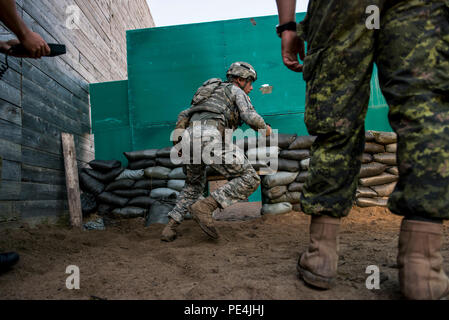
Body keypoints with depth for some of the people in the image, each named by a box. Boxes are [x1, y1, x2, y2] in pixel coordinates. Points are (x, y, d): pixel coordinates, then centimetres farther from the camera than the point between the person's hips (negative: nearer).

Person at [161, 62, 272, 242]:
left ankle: (170, 228, 18)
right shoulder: (237, 92, 18)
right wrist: (265, 128, 21)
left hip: (188, 139, 8)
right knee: (250, 179, -2)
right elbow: (251, 118, 1)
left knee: (194, 185, 29)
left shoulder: (211, 93, 39)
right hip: (209, 139, -7)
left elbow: (183, 116, 36)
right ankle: (205, 207, -12)